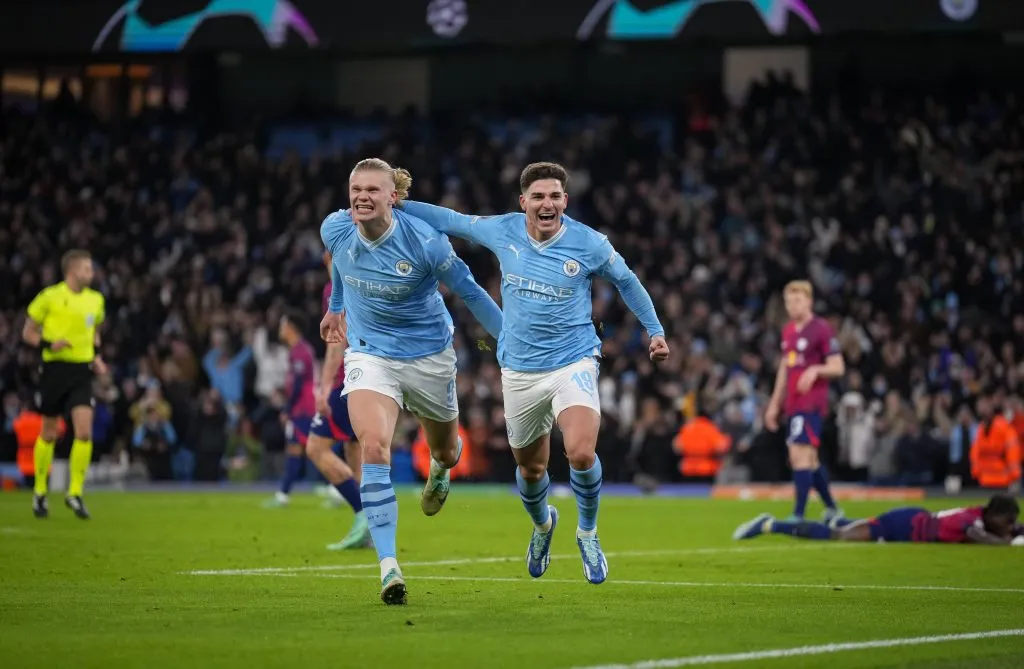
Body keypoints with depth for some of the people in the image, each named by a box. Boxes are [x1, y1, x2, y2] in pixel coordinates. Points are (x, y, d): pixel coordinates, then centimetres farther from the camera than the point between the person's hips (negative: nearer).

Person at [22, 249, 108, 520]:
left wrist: (96, 357, 9)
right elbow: (28, 332, 0)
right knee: (49, 433, 7)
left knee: (84, 432, -12)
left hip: (81, 371, 3)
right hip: (55, 368, -3)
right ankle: (40, 492, 22)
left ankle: (75, 492, -3)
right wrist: (48, 344, -18)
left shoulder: (96, 300, 8)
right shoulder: (49, 297, -6)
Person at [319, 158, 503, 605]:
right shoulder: (335, 230, -13)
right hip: (369, 353, 1)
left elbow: (468, 290, -9)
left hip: (428, 354, -1)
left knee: (446, 452, 19)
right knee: (373, 447, -23)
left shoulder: (425, 242, -23)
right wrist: (336, 307, 28)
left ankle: (440, 470, 62)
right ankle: (388, 565, -26)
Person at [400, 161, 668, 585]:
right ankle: (542, 523, 50)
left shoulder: (589, 243, -9)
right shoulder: (502, 231, -4)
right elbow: (450, 221, 11)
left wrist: (655, 330, 8)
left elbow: (626, 280, 8)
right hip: (520, 370, 3)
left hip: (573, 363, -3)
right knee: (530, 468, 15)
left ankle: (587, 533, 1)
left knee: (581, 454, -26)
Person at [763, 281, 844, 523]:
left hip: (812, 404, -8)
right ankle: (832, 509, 27)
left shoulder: (821, 329, -9)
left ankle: (798, 515, -16)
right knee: (809, 460, 14)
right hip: (793, 405, 8)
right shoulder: (788, 330, 15)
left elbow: (838, 367, -10)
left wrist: (815, 370, -29)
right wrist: (775, 403, 23)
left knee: (800, 455, -15)